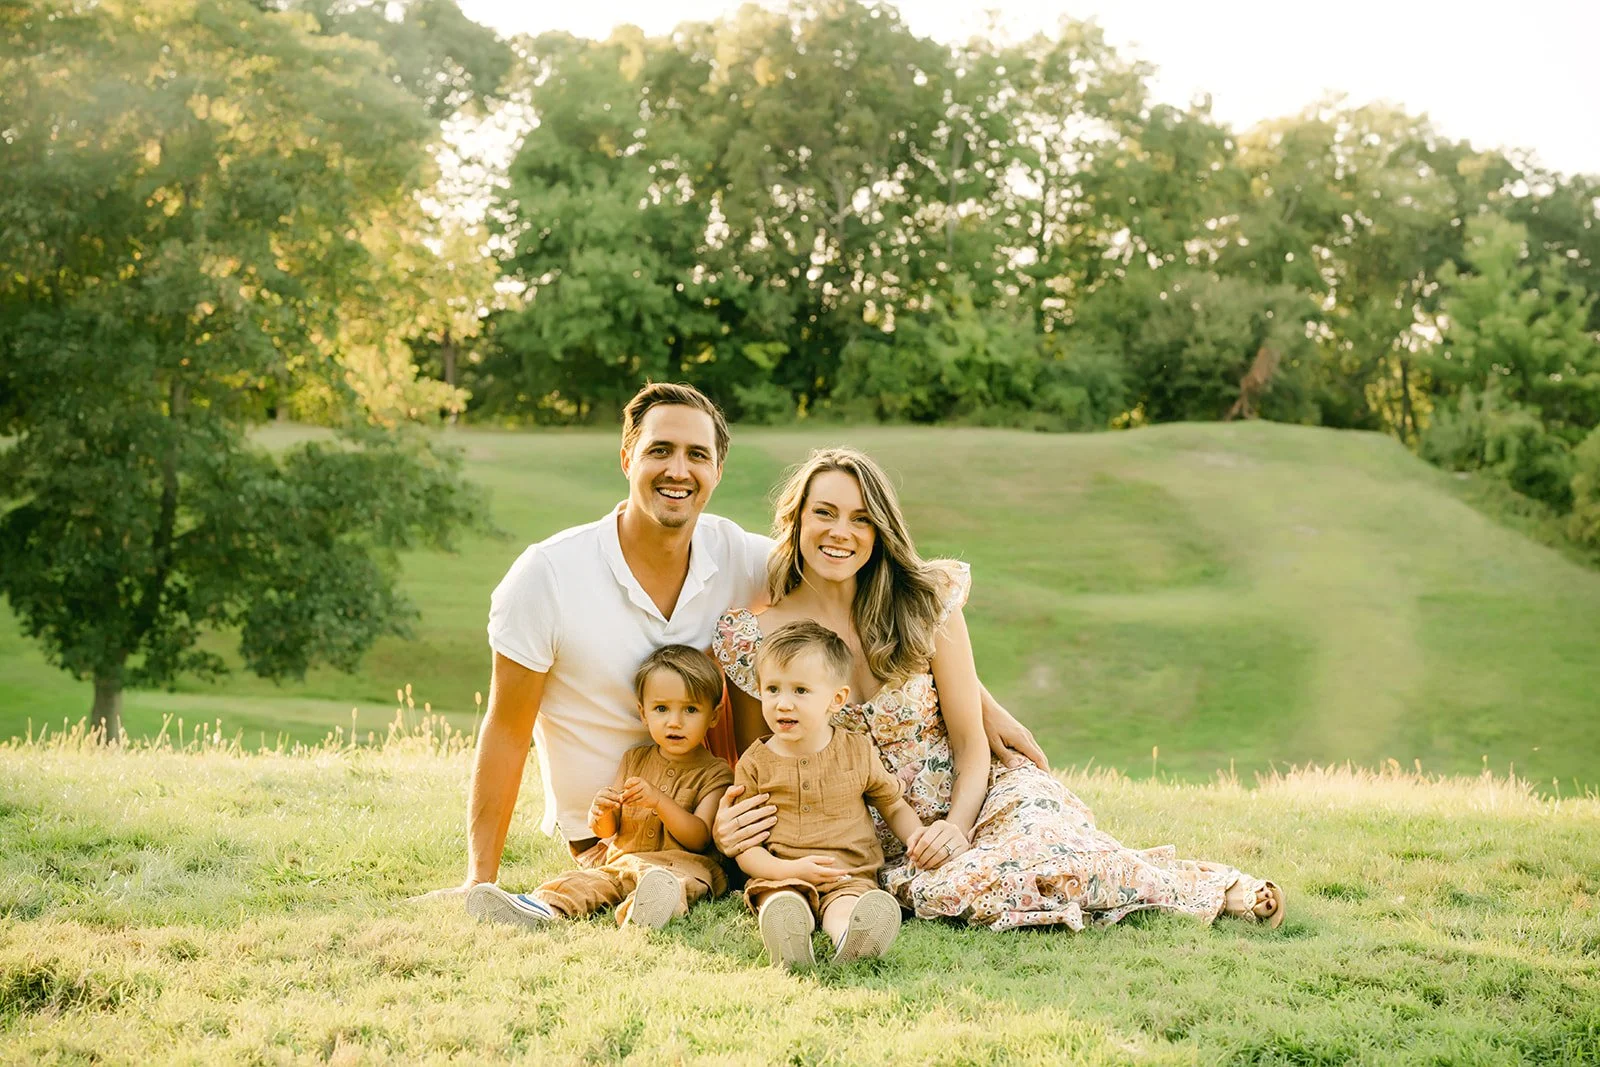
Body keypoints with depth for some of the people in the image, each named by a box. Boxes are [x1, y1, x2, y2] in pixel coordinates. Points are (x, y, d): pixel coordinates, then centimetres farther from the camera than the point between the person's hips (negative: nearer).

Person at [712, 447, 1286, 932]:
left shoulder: (925, 605, -2)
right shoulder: (751, 636, -5)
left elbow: (970, 741, 0)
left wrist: (957, 825, -19)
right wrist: (732, 826, -17)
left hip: (978, 797, 0)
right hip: (877, 842, 0)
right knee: (945, 890, -36)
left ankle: (1213, 887, -7)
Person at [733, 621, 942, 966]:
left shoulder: (858, 753, 11)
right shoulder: (755, 763, 7)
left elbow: (894, 807, 23)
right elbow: (744, 846, 4)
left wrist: (917, 836, 0)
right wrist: (791, 869, -14)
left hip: (849, 876, 0)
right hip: (782, 877, 0)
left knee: (846, 905, -35)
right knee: (780, 904, -36)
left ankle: (850, 940, -68)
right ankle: (787, 942, -68)